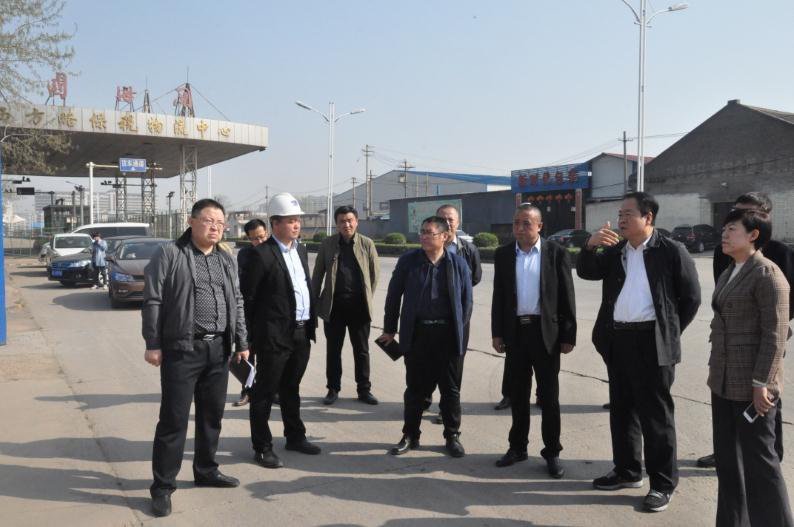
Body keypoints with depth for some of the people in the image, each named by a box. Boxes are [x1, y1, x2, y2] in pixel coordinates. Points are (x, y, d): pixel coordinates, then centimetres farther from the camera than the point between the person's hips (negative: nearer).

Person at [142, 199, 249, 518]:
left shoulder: (227, 260, 14)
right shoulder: (169, 254, -4)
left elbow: (237, 303, 17)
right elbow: (152, 301, -7)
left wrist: (241, 342, 11)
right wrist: (153, 344, -10)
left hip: (218, 350, 6)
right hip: (181, 349, -6)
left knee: (212, 414, 14)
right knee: (174, 419, -1)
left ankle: (206, 471, 31)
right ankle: (163, 486, 10)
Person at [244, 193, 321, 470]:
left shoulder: (301, 250, 11)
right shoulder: (262, 254, -13)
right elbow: (247, 296, -11)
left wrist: (312, 319, 9)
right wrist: (253, 332, -7)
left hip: (301, 333, 8)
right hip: (274, 335, -7)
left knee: (291, 388, 21)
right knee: (264, 392, 5)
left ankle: (295, 436, 35)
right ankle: (262, 447, 15)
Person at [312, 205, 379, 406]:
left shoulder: (367, 244, 0)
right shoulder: (327, 244, 2)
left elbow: (374, 274, 6)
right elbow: (318, 275, 7)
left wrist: (367, 298, 6)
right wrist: (315, 301, 5)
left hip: (359, 306, 0)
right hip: (334, 305, 1)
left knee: (362, 350, 8)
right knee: (333, 350, 9)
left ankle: (364, 389, 19)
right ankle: (333, 389, 21)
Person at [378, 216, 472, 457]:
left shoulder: (458, 263, 0)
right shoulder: (408, 261, 0)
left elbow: (466, 300, 7)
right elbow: (394, 295, 6)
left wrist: (459, 331, 7)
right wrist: (390, 329, 7)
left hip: (448, 334, 0)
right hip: (416, 333, 0)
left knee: (451, 389, 8)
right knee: (415, 388, 9)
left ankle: (452, 436, 24)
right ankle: (410, 435, 24)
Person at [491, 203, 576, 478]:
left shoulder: (556, 253, -3)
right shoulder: (503, 255, 5)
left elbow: (567, 297, -3)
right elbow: (498, 297, 8)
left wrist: (568, 336, -6)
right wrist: (497, 333, 4)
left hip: (546, 331, -3)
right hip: (515, 331, 3)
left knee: (549, 396, 5)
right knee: (517, 393, 12)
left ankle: (552, 452, 16)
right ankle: (517, 446, 25)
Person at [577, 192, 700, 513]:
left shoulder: (671, 251, -5)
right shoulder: (614, 251, 11)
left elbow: (691, 297, -2)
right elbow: (586, 272, 4)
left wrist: (670, 333, -1)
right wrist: (591, 245, -13)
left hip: (652, 342, -6)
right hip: (617, 340, 6)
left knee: (655, 415, 1)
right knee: (622, 410, 15)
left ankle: (663, 483, 13)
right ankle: (627, 472, 30)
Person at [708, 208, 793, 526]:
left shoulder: (767, 274, -12)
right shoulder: (727, 275, 14)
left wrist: (761, 383, -19)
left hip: (751, 386, -8)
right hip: (723, 382, 8)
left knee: (758, 461, 2)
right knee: (726, 459, 14)